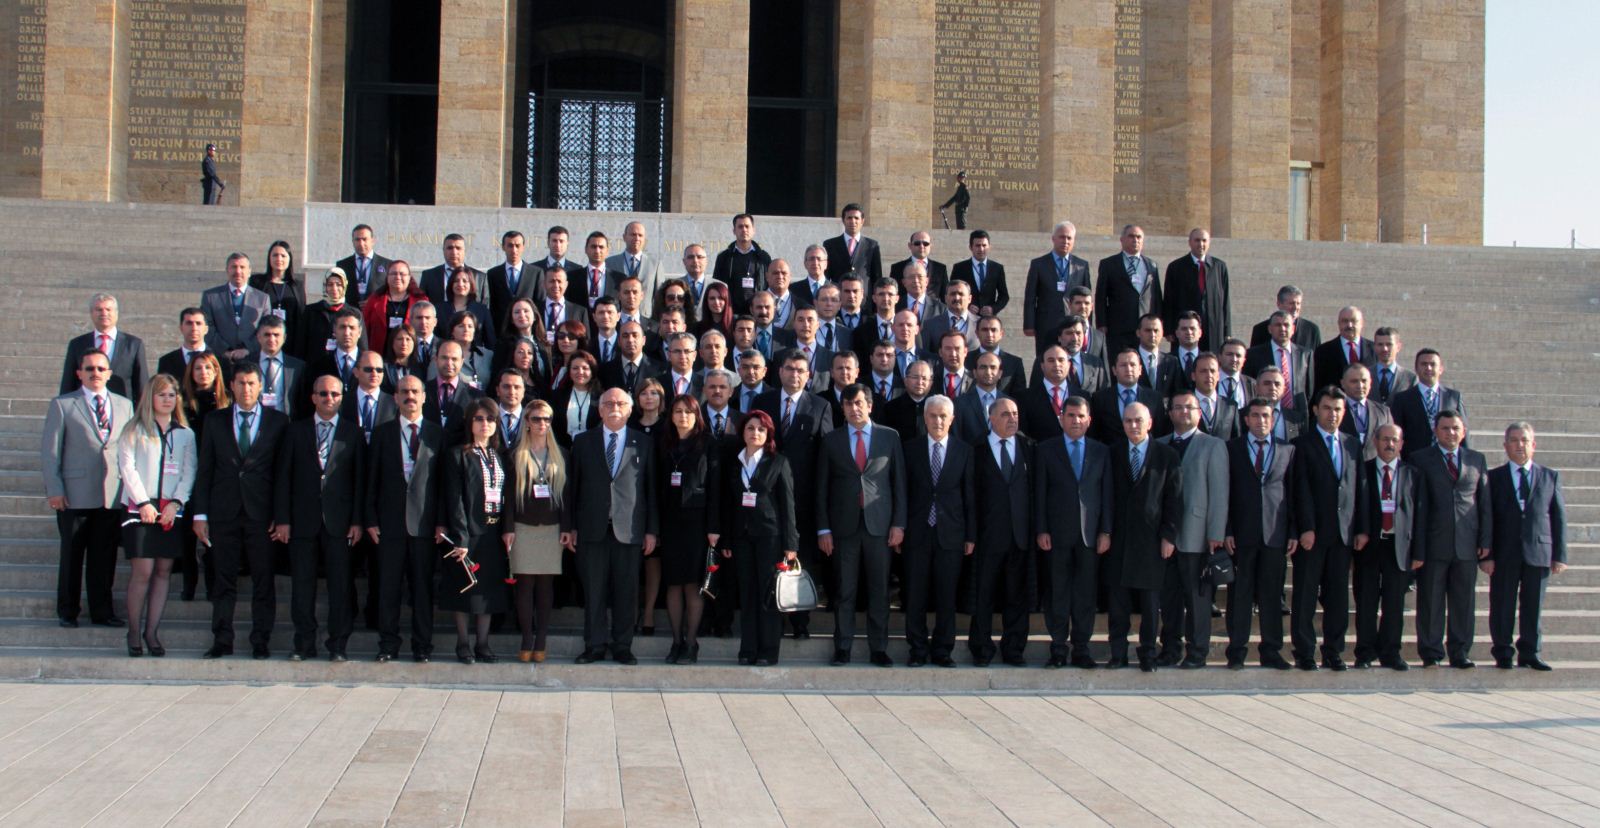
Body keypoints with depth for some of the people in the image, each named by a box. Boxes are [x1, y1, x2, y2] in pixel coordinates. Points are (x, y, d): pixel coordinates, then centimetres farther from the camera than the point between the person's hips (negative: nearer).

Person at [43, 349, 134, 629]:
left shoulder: (124, 405, 14)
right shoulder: (62, 405, 4)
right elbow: (50, 451, 1)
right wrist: (54, 490, -6)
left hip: (113, 495, 2)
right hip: (75, 495, -2)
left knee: (105, 556, 5)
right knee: (72, 554, 4)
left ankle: (102, 611, 13)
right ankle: (68, 611, 15)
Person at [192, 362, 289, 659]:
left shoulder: (278, 422, 5)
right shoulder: (214, 421, 10)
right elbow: (205, 470, 9)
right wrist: (200, 514, 2)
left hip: (261, 513, -1)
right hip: (224, 512, 1)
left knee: (263, 581, 1)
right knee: (224, 580, 5)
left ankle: (260, 642, 8)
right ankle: (222, 641, 11)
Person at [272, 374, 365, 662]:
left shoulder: (353, 432, 7)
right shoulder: (296, 430, 9)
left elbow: (360, 478, 3)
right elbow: (283, 476, 6)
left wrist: (357, 520, -4)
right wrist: (282, 519, -2)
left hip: (339, 520, -1)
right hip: (303, 519, 1)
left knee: (340, 584, 0)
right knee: (303, 584, 4)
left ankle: (338, 645, 6)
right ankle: (304, 644, 11)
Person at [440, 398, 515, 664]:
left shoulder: (500, 457, 12)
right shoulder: (457, 455, -4)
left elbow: (508, 495, 10)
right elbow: (454, 499, -10)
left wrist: (509, 527, -3)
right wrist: (459, 537, -16)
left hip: (494, 533, 5)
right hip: (468, 531, -5)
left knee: (489, 590, 8)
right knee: (465, 589, 1)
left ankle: (483, 643, 17)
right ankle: (463, 645, 10)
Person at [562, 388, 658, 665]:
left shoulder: (643, 444, 8)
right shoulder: (583, 442, 10)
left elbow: (651, 489, 7)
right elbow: (572, 486, 8)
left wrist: (652, 530, 2)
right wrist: (568, 526, 3)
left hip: (629, 528, 0)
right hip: (592, 528, 0)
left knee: (626, 590, 2)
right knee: (593, 590, 3)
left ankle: (622, 646, 11)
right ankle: (595, 645, 11)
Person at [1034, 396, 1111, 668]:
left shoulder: (1101, 451, 10)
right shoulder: (1046, 449, 5)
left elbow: (1107, 493, 8)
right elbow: (1040, 492, 2)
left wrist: (1105, 531, 1)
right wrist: (1041, 530, -5)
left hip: (1090, 534, 1)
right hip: (1057, 533, -1)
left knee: (1085, 593, 3)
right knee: (1057, 592, 1)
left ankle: (1081, 648, 9)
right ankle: (1058, 648, 8)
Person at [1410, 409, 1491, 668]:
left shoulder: (1477, 460, 13)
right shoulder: (1421, 460, 3)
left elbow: (1485, 503, 11)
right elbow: (1418, 507, -1)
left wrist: (1486, 540, 3)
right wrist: (1418, 547, -7)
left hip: (1467, 545, 3)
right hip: (1434, 544, -2)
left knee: (1464, 602, 6)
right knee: (1431, 601, 2)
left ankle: (1460, 653, 14)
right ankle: (1431, 653, 10)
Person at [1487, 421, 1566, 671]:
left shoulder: (1551, 477, 10)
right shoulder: (1494, 477, 5)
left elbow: (1558, 517, 7)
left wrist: (1560, 555, 0)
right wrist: (1486, 554, -6)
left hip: (1538, 553, 1)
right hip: (1504, 554, -1)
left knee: (1533, 606, 5)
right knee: (1502, 605, 3)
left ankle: (1529, 653, 14)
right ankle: (1503, 653, 13)